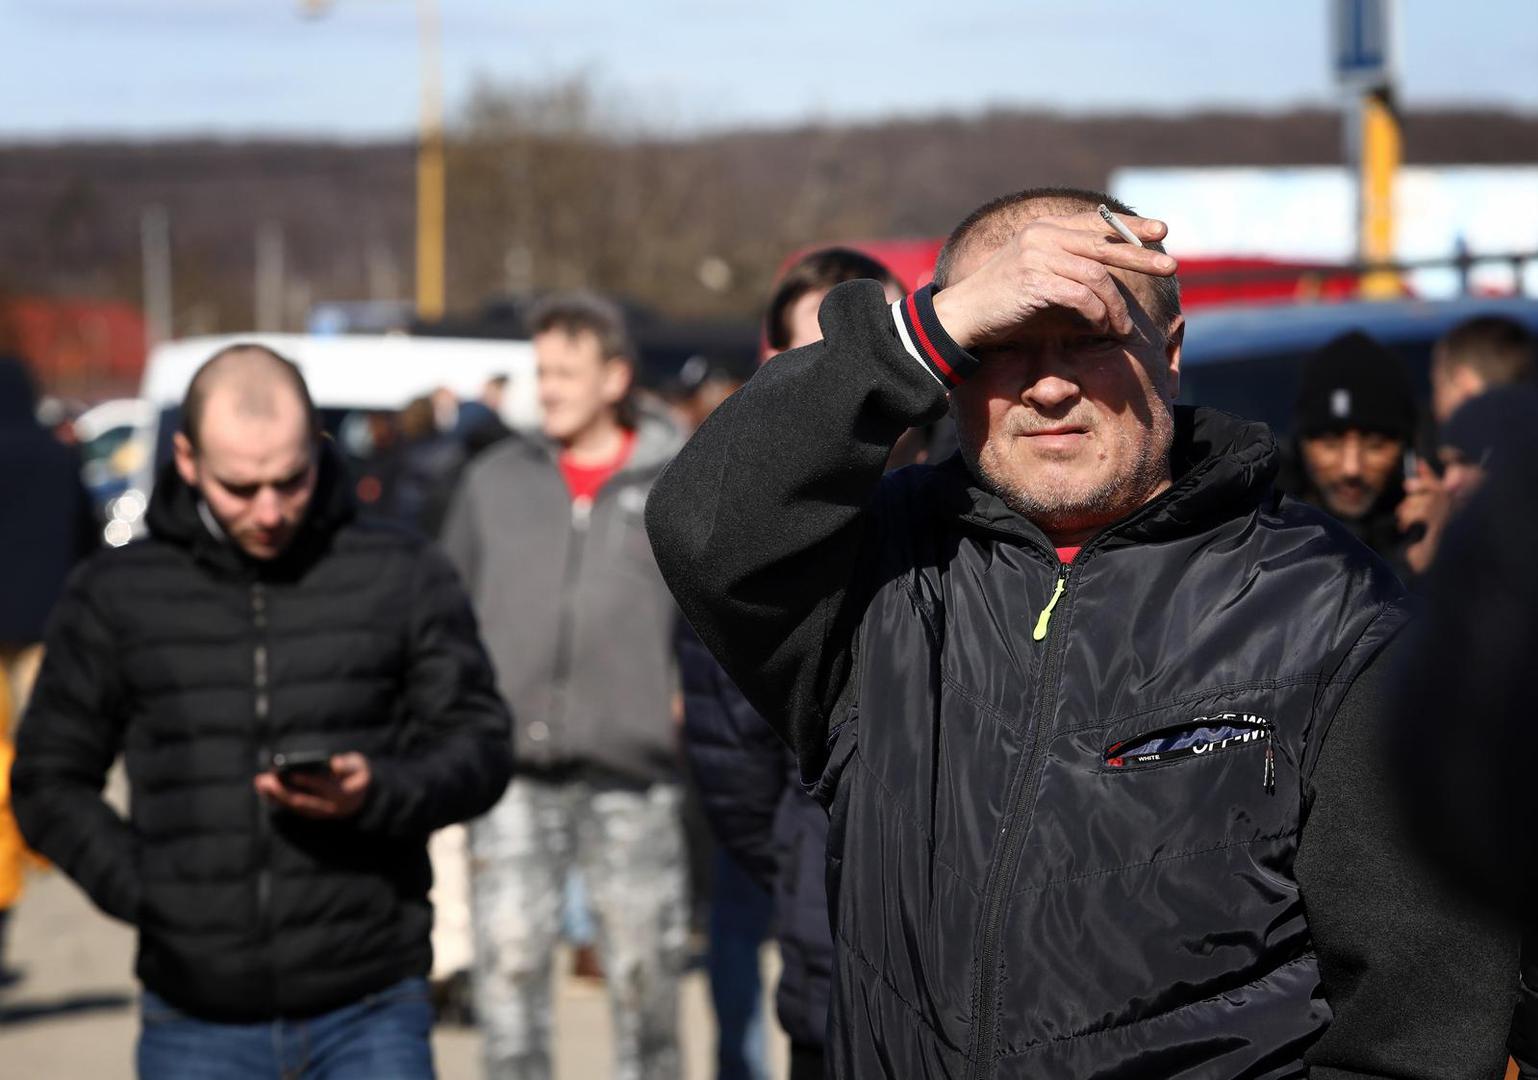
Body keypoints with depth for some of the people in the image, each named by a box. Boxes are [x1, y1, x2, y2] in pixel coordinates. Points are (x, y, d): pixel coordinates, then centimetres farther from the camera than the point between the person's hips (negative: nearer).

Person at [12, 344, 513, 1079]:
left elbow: (479, 745, 4)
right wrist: (142, 890, -6)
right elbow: (50, 781, 9)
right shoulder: (115, 597, 5)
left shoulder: (402, 576, 3)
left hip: (369, 1014, -1)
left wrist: (378, 794, -17)